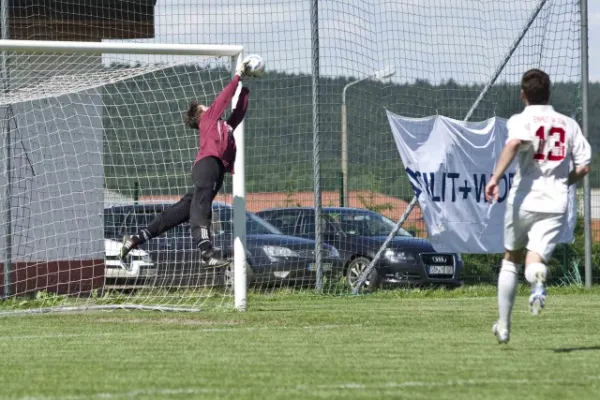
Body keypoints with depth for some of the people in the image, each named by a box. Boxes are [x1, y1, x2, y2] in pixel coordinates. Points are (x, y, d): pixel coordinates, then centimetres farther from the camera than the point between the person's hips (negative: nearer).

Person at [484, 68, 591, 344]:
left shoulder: (521, 120, 1)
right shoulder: (569, 124, 13)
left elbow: (514, 142, -23)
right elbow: (584, 167, 10)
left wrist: (495, 178, -26)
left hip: (523, 199, -1)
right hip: (556, 204, 1)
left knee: (511, 259, 19)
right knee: (534, 260, -5)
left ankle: (503, 325, 24)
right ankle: (538, 279, -44)